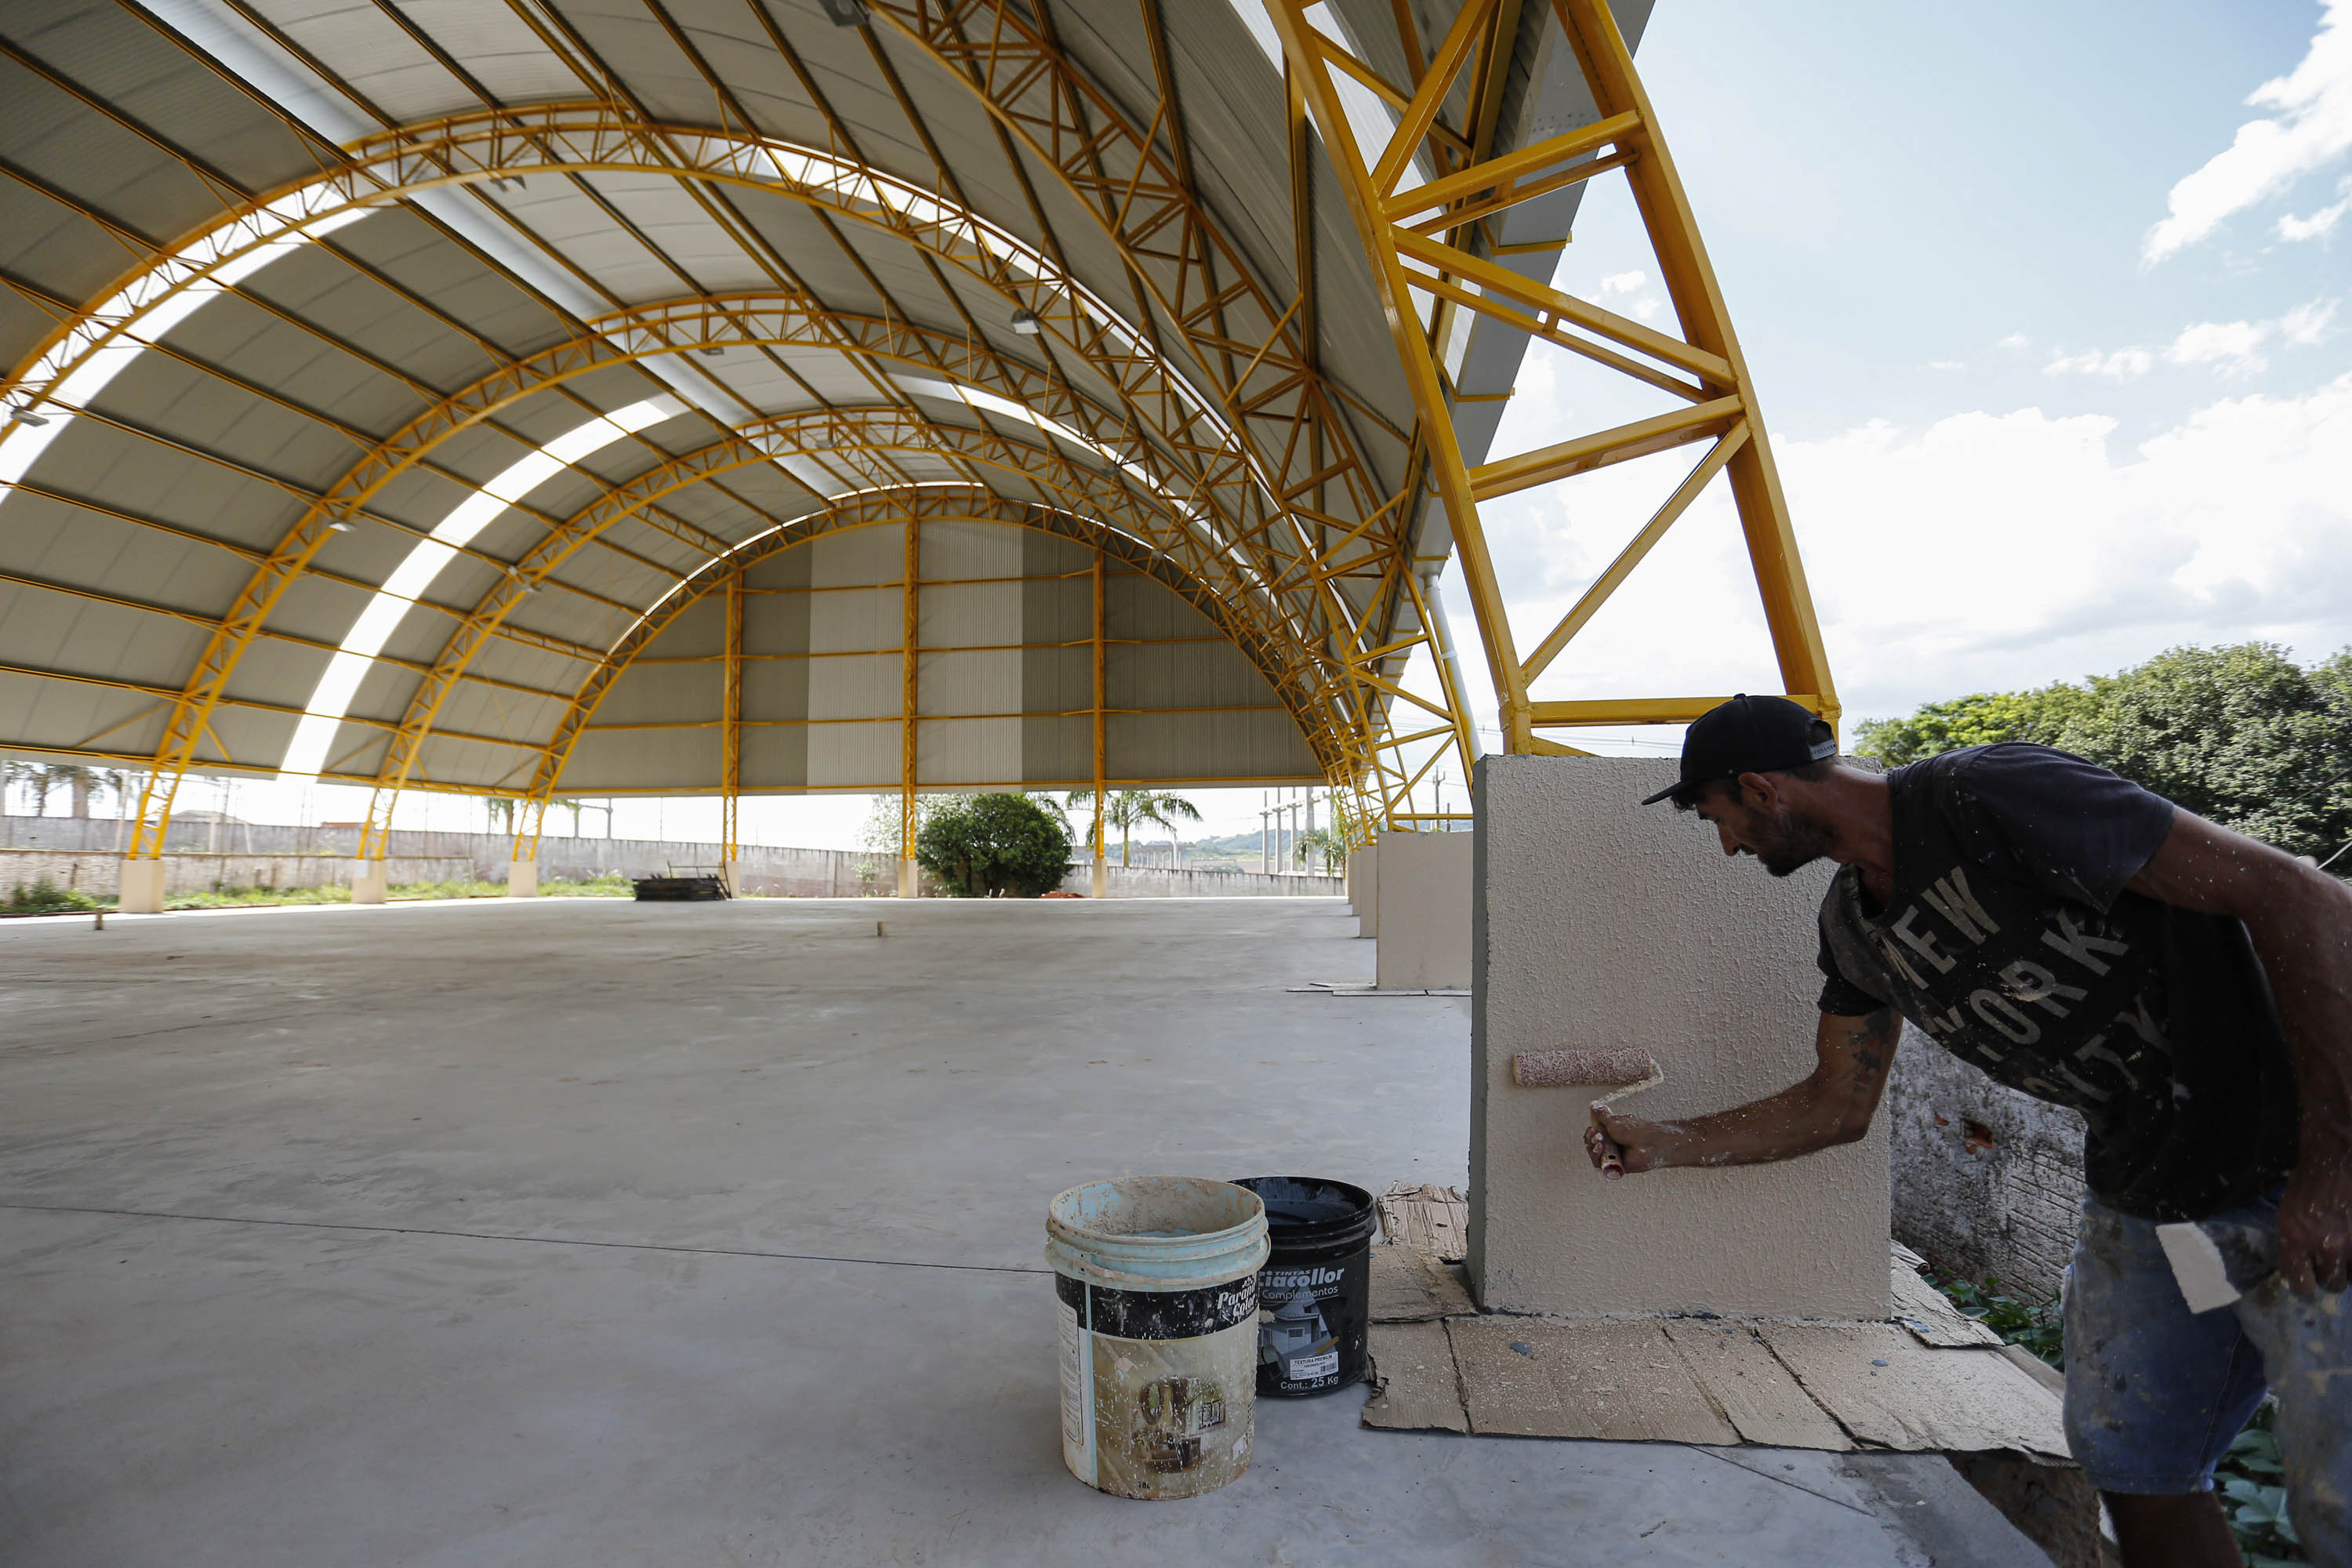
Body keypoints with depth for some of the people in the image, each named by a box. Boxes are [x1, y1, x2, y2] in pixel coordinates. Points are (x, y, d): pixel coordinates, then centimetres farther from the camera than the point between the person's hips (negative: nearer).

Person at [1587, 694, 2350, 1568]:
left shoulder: (1987, 796, -24)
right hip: (2143, 1193, 8)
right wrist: (1664, 1144, 8)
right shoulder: (1852, 923, 3)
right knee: (2128, 1465, 14)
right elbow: (1838, 1106, 12)